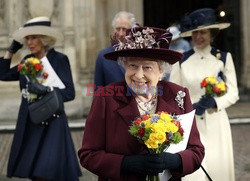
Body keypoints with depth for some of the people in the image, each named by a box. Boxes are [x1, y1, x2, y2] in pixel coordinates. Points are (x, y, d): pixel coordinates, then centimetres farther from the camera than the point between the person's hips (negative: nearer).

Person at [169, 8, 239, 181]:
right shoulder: (182, 60, 2)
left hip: (216, 123, 0)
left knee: (217, 167, 6)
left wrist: (214, 102, -17)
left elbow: (233, 93, 0)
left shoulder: (224, 58, 0)